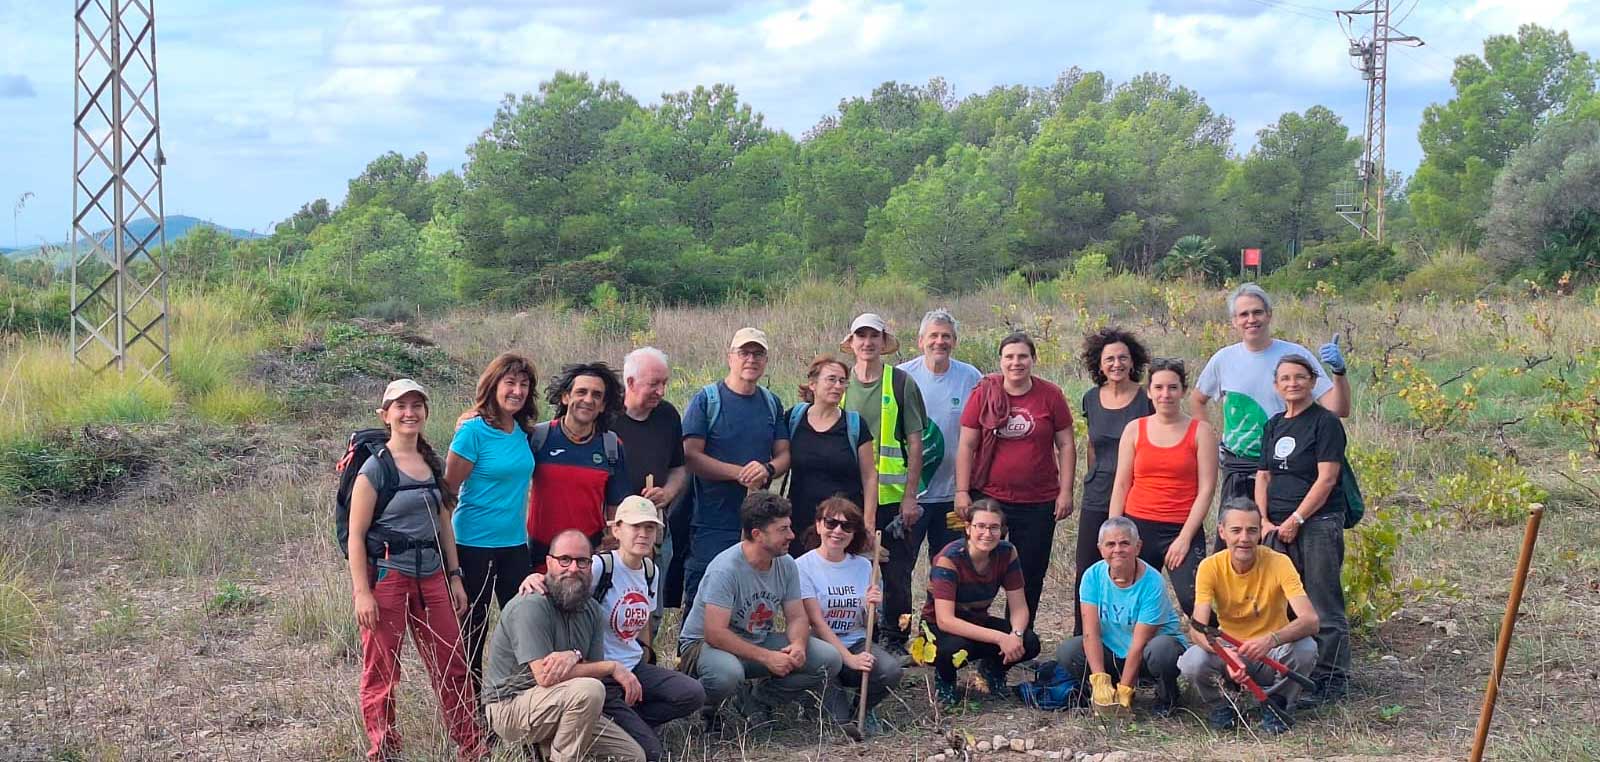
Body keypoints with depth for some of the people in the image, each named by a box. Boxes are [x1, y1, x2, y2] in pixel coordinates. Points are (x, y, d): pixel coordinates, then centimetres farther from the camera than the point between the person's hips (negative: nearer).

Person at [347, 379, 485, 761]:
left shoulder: (433, 465, 11)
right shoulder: (376, 468, -8)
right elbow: (356, 535, -10)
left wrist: (454, 578, 13)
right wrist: (362, 593, -15)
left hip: (431, 577, 6)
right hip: (387, 576, -6)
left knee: (452, 668, 8)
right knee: (381, 672, 2)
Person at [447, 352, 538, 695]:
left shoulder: (522, 431, 6)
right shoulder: (474, 430, -13)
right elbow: (449, 488, -9)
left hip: (515, 542, 6)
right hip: (475, 543, -6)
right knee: (473, 628, 6)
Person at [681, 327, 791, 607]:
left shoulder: (772, 403, 13)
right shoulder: (706, 400, -3)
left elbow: (784, 454, 12)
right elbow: (691, 456, -10)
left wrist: (768, 469, -11)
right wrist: (741, 473, -16)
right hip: (711, 522, -5)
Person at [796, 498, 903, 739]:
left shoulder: (862, 565, 8)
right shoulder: (804, 567, -7)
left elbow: (867, 624, 13)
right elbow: (817, 623, -13)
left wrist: (871, 607, -11)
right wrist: (849, 659, -22)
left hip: (856, 643, 4)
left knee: (890, 670, -25)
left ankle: (862, 708, 6)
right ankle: (842, 719, -13)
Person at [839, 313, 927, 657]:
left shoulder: (901, 382, 0)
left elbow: (915, 442, 0)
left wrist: (910, 496, -6)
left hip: (893, 497, -2)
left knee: (897, 573, 3)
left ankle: (894, 639, 14)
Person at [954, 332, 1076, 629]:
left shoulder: (1050, 395, 0)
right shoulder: (983, 394, -1)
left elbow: (1066, 446, 4)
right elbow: (967, 446, 1)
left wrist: (1066, 492, -1)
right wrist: (962, 492, -4)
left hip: (1038, 503, 1)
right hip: (988, 498, 0)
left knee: (1030, 576, 7)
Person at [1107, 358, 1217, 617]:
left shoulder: (1201, 432, 3)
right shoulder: (1134, 429, 10)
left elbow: (1206, 489, -2)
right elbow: (1121, 486, 10)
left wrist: (1185, 537, -9)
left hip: (1183, 530, -2)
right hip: (1138, 527, 2)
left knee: (1192, 601, -17)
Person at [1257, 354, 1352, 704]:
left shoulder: (1325, 422, -5)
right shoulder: (1274, 425, 15)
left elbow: (1326, 479, -12)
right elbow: (1263, 477, 15)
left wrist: (1295, 519, -13)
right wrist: (1264, 521, 1)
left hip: (1318, 522, -7)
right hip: (1278, 527, 7)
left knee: (1323, 607, -4)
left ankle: (1330, 681, 2)